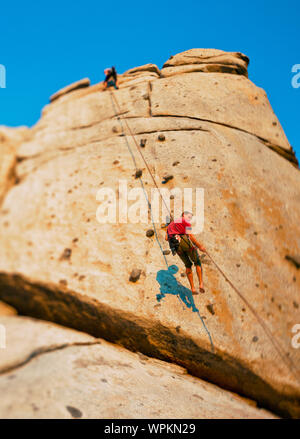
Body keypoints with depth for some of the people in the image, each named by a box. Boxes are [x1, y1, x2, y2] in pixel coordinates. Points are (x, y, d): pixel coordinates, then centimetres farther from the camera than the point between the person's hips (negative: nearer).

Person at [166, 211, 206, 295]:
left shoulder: (171, 224, 32)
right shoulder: (186, 221, 11)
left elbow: (166, 238, 18)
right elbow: (190, 235, -5)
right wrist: (200, 246, -3)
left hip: (176, 247, 5)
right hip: (185, 241, -5)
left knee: (188, 265, 21)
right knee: (197, 263, 13)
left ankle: (192, 288, 11)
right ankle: (201, 284, -3)